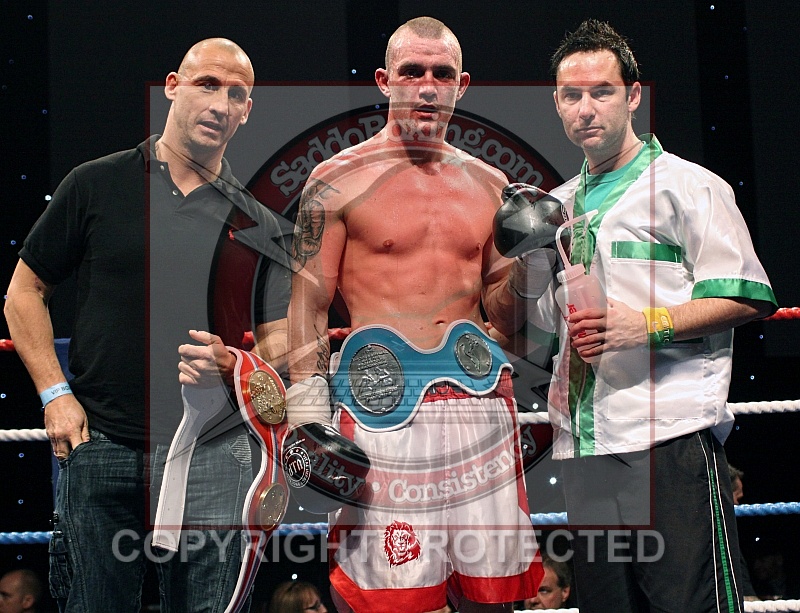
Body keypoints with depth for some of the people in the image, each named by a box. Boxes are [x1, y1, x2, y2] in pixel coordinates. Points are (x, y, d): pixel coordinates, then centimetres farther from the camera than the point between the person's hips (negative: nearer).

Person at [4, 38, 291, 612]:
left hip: (213, 455, 1)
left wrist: (229, 365, -11)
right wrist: (55, 393, -2)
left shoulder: (258, 226, 10)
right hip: (100, 448, -1)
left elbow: (280, 344, 10)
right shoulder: (97, 186, 4)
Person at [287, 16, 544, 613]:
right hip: (382, 401, -4)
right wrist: (307, 411, -9)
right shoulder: (340, 179, 2)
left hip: (477, 395, 4)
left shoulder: (488, 185, 14)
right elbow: (310, 301, -1)